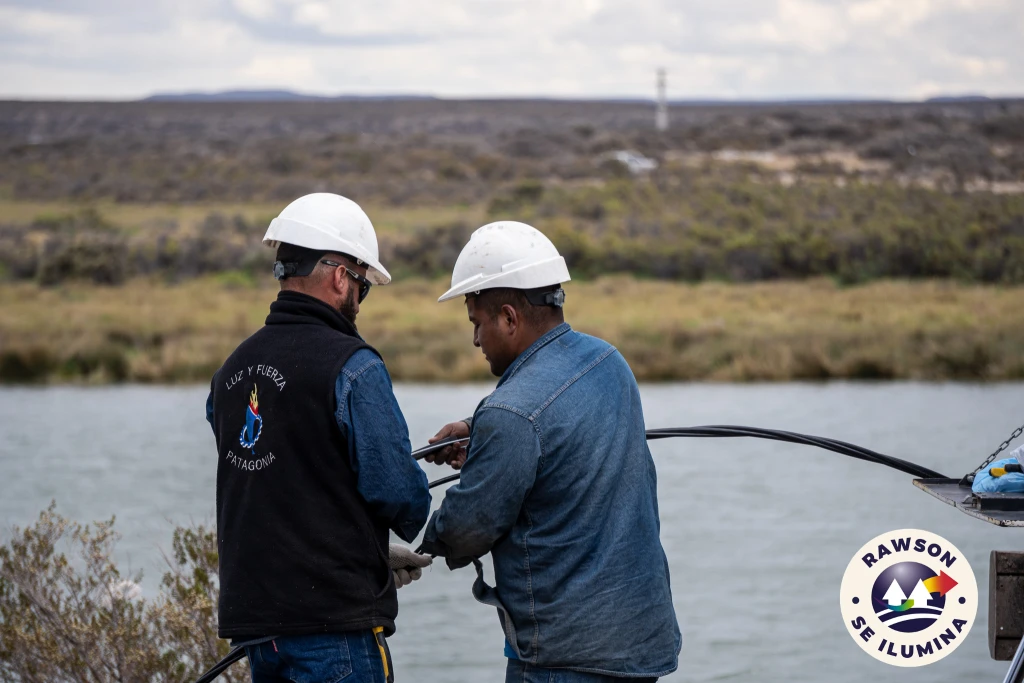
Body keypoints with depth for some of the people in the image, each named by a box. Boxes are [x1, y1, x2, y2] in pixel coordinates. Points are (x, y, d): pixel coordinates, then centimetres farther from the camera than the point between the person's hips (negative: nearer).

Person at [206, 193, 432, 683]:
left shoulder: (232, 371, 13)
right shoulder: (351, 367, -12)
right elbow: (397, 489, -14)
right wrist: (415, 525, 11)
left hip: (252, 620, 8)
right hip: (333, 620, -8)